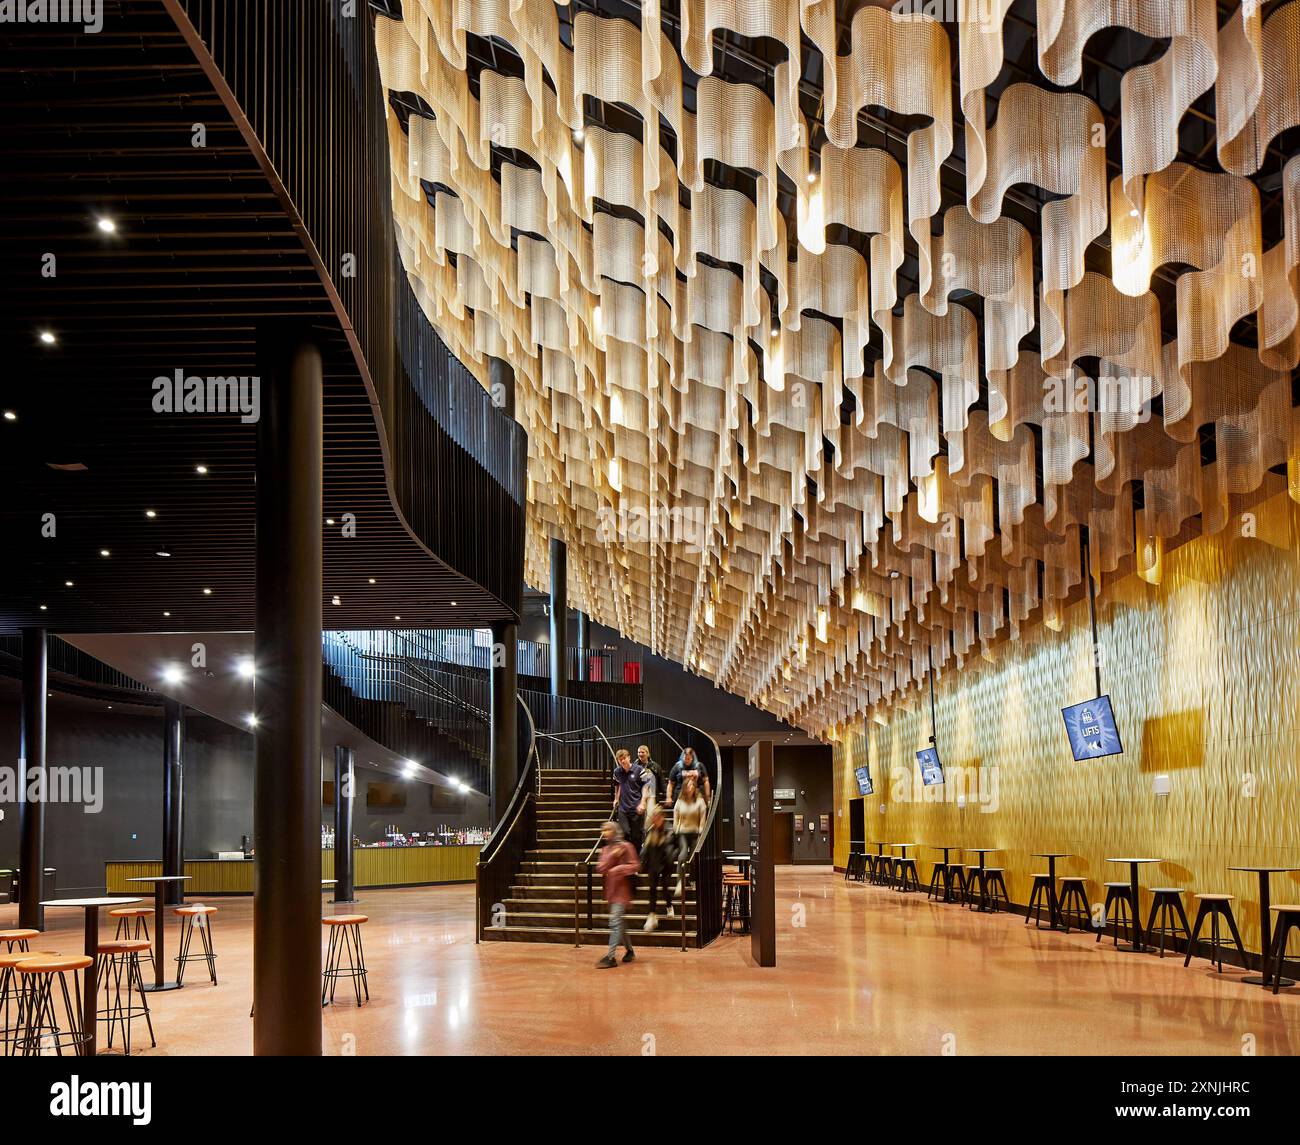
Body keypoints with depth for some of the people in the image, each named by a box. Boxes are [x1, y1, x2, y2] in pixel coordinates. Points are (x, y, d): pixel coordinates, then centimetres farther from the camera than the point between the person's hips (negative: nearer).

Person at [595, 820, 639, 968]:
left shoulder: (625, 846, -6)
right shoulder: (605, 849, 13)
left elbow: (636, 866, -9)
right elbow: (600, 868, 0)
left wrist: (619, 869, -21)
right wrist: (612, 856, -13)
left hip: (621, 890, -7)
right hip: (610, 890, 7)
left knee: (615, 922, -14)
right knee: (620, 923, 16)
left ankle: (611, 957, -16)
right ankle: (629, 950, 31)